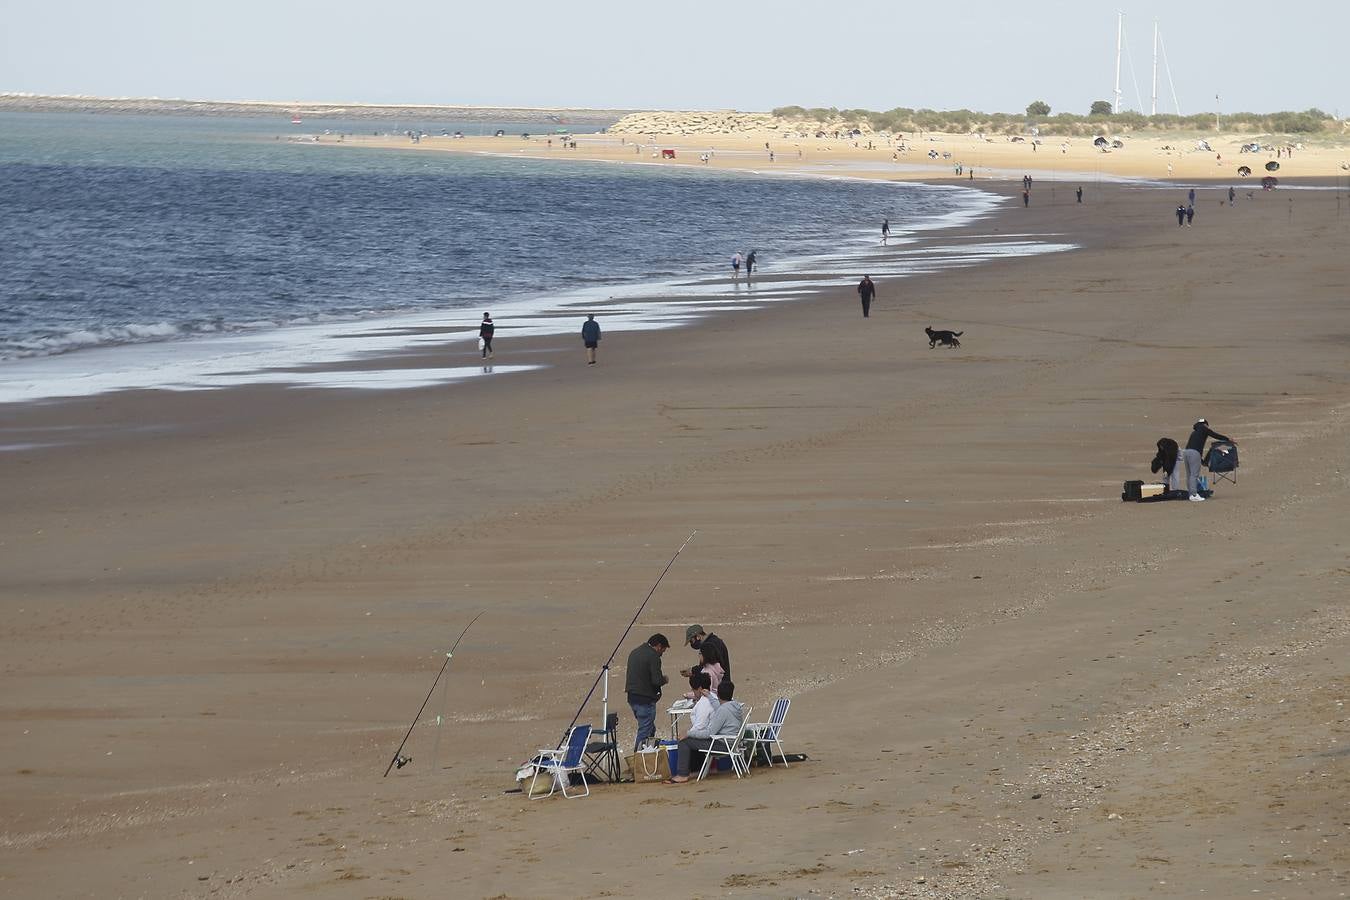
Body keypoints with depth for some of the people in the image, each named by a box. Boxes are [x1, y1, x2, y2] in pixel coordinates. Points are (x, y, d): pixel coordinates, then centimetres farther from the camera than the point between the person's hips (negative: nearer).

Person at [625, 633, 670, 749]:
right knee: (645, 732, -3)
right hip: (645, 699, -9)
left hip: (632, 697, 9)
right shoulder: (653, 657, -14)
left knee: (651, 730, 18)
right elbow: (657, 681, -20)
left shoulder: (634, 653, 14)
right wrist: (665, 679, 2)